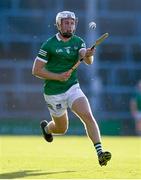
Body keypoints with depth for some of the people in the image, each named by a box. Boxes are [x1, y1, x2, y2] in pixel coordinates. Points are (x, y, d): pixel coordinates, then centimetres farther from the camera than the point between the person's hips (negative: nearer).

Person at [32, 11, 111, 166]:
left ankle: (99, 153, -25)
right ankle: (46, 127, 46)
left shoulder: (78, 42, 0)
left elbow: (88, 61, -17)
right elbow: (36, 70, -11)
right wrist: (58, 76, -20)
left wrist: (88, 55, -41)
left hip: (73, 88, 3)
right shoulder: (49, 45, -12)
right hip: (54, 93, -3)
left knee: (88, 116, -20)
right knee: (61, 129, 11)